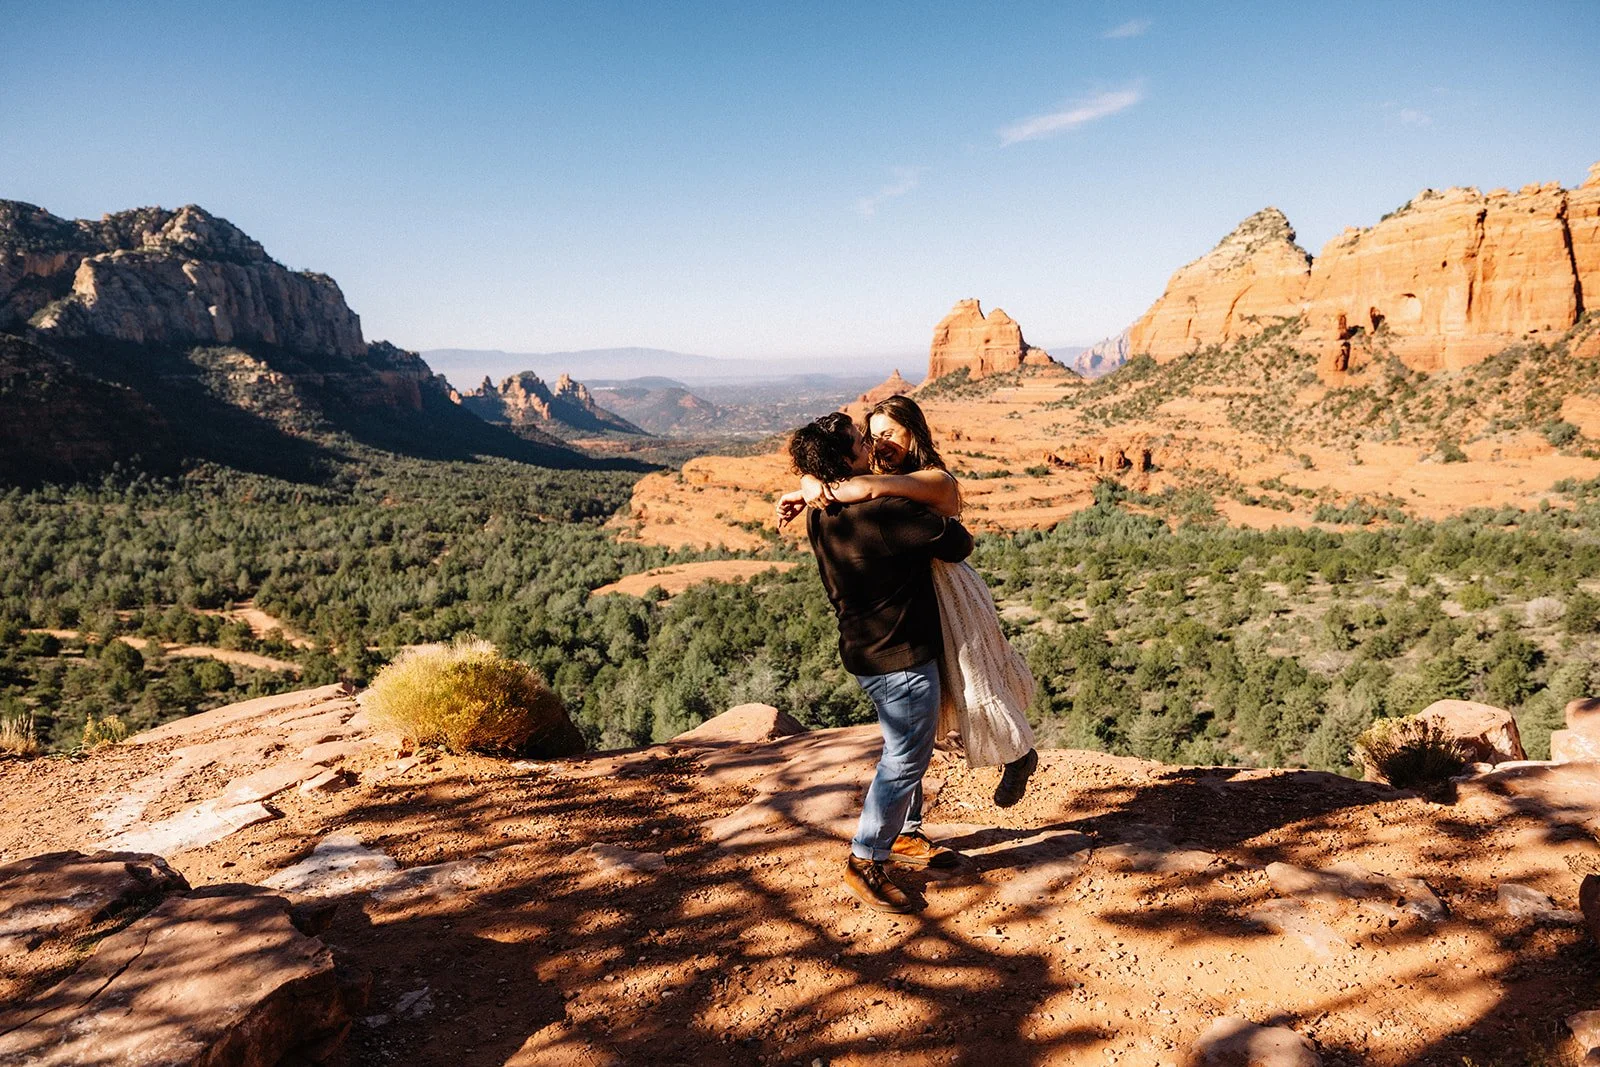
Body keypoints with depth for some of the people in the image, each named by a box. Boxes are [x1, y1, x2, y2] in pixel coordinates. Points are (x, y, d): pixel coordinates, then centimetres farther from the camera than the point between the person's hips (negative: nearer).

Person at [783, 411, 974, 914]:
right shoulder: (886, 512, -27)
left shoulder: (820, 515, 0)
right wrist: (951, 526, 3)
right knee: (904, 760, 3)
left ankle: (905, 836, 40)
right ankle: (864, 862, 14)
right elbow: (958, 544, -19)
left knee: (909, 750, 24)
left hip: (868, 648, 9)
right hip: (900, 657, -9)